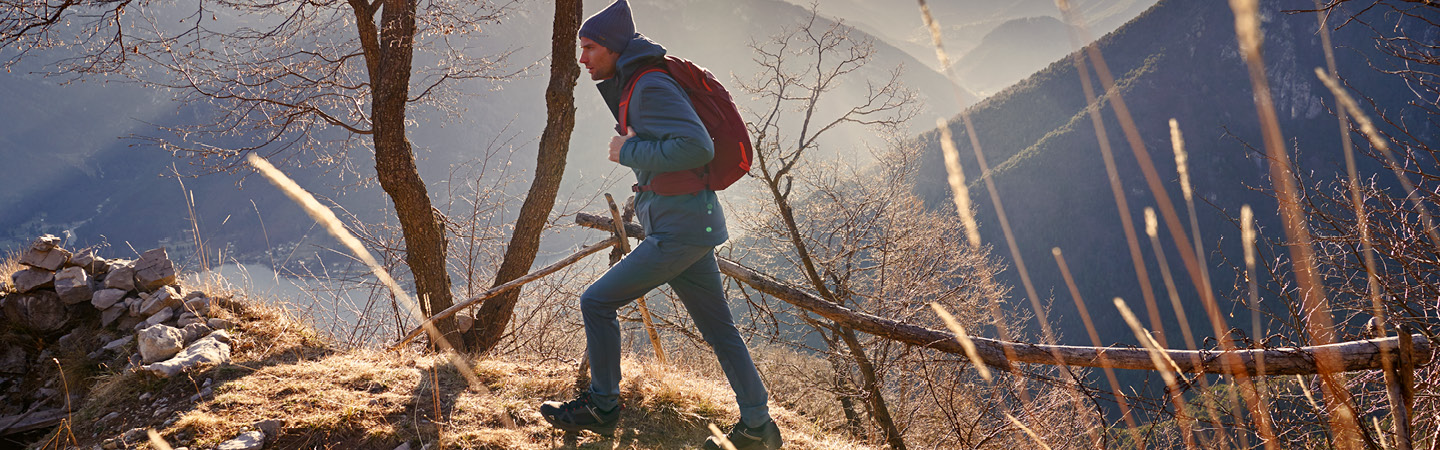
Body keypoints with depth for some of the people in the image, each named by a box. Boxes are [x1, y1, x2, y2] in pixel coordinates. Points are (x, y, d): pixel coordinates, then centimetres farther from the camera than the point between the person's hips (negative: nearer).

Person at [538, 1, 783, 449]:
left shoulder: (651, 87, -14)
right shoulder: (632, 87, 17)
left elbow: (697, 147, -26)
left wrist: (630, 152, -17)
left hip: (680, 229, -11)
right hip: (693, 226, 11)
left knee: (597, 302, -2)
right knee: (718, 328, 13)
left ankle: (601, 408, 12)